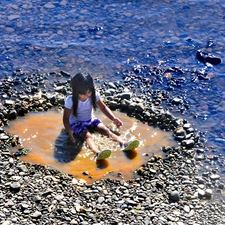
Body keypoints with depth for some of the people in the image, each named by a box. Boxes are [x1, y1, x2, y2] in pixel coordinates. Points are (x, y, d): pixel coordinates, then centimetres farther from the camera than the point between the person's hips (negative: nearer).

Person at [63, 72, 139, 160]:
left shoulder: (94, 95, -14)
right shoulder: (70, 100, -24)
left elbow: (103, 107, -1)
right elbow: (66, 118, -20)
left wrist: (113, 118, -13)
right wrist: (69, 131, -37)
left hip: (90, 119, 4)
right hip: (76, 123, -4)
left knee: (105, 129, -21)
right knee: (87, 135, -33)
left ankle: (124, 144, -40)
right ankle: (97, 152, -62)